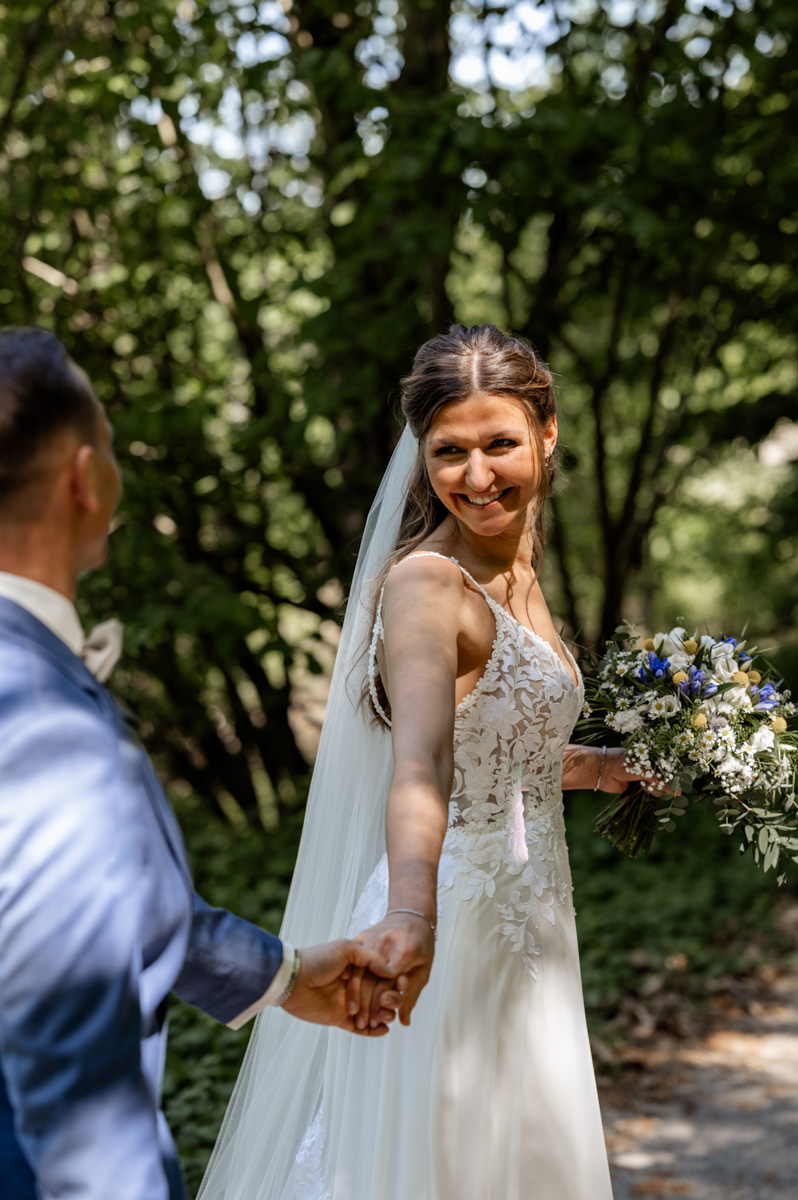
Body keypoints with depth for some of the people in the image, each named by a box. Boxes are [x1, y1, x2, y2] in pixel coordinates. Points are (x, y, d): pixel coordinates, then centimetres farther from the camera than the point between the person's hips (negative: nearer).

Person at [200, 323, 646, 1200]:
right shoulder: (426, 584, -20)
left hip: (523, 928, 9)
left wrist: (605, 767, 11)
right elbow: (422, 763, -40)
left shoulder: (516, 569, 7)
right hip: (454, 930, -9)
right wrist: (411, 913, -54)